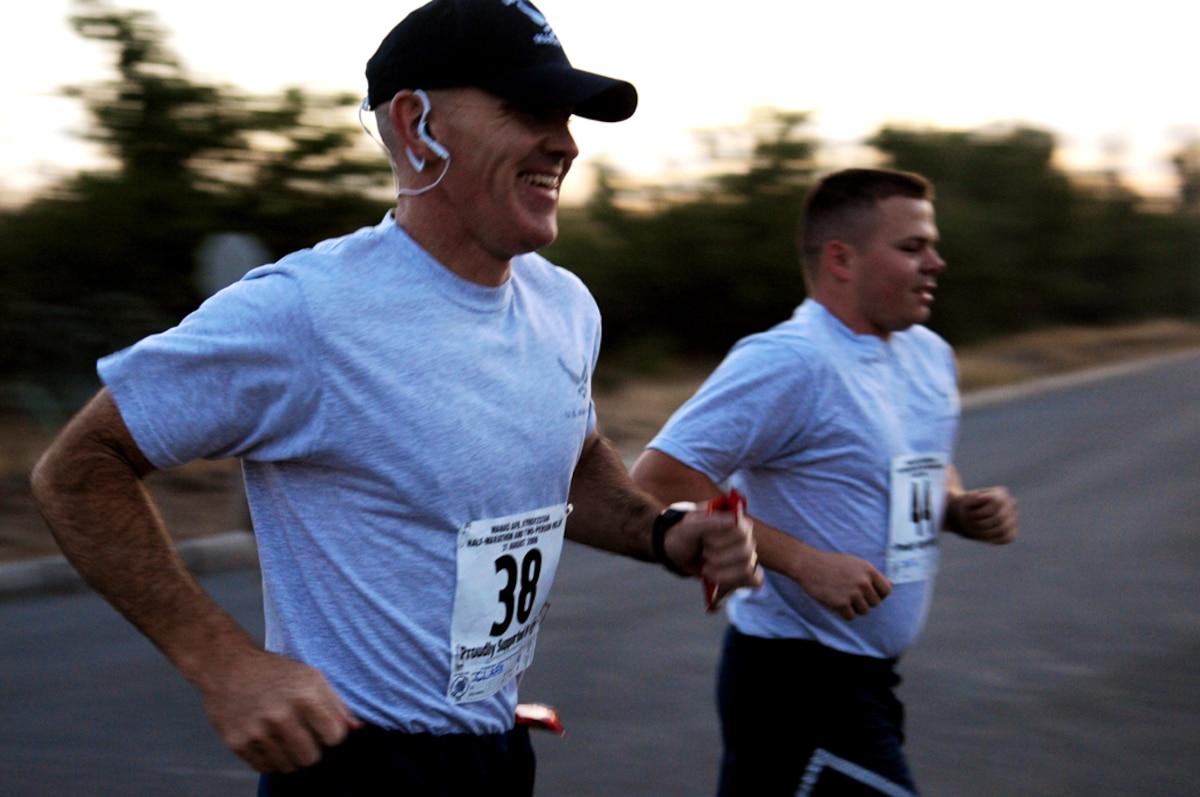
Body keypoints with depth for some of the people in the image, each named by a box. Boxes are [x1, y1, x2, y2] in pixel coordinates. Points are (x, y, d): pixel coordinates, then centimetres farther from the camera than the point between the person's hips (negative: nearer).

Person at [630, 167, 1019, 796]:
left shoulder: (929, 355, 10)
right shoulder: (790, 362, -19)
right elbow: (657, 483, -24)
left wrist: (963, 509, 4)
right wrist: (806, 563, -26)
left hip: (862, 676, 9)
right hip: (801, 680, -9)